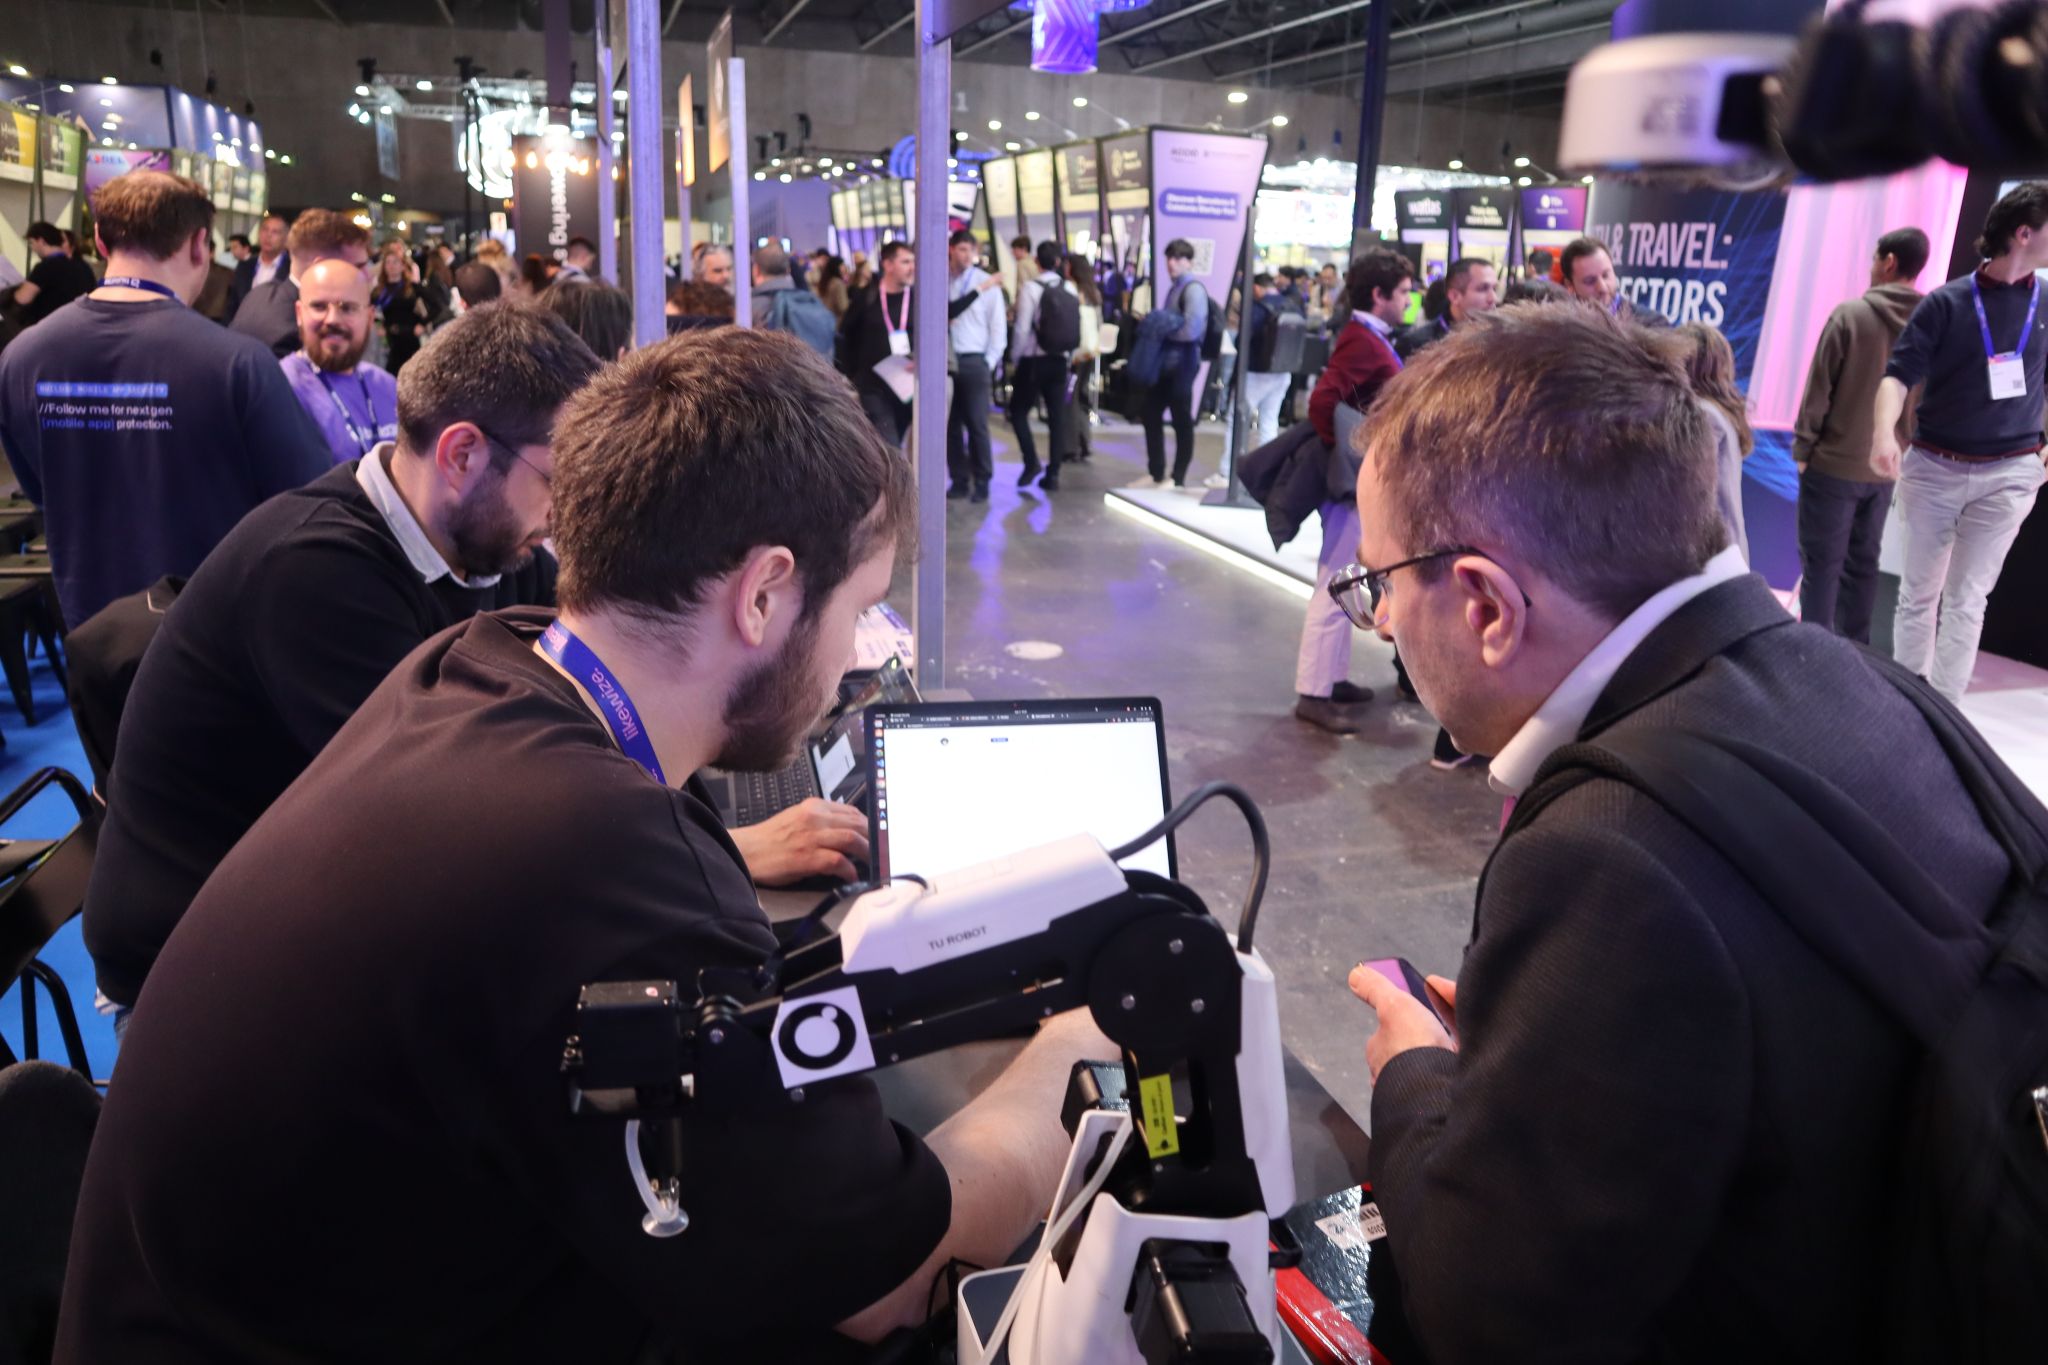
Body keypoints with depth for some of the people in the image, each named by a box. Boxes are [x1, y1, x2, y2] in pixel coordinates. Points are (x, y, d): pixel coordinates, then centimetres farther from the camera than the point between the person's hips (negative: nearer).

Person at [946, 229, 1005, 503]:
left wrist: (989, 365, -4)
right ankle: (959, 481, 18)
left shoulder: (987, 283, 0)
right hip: (947, 362, 2)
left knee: (977, 425, 0)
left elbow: (998, 328, 0)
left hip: (974, 362, -2)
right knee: (951, 425, 8)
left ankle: (981, 483, 9)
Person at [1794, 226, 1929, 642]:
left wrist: (1803, 446, -3)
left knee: (1821, 563, 1)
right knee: (1862, 562, 13)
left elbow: (1818, 389, -11)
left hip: (1833, 462, -5)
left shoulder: (1851, 314, -12)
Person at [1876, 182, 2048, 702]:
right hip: (1932, 466, -1)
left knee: (1966, 602, 0)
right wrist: (1884, 433, -30)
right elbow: (1899, 373, -12)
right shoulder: (1946, 303, -5)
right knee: (1918, 595, 8)